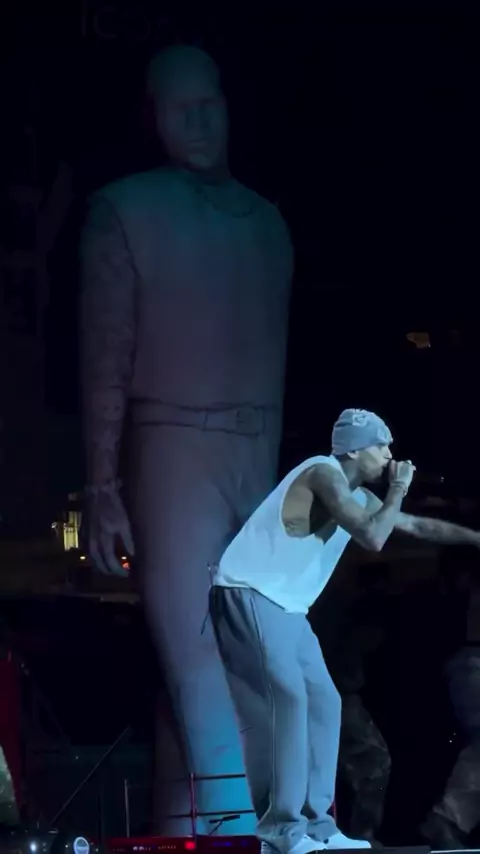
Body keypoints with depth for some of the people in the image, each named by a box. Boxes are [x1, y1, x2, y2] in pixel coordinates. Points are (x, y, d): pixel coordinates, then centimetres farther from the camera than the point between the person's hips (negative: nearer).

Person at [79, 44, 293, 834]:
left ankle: (179, 830, 7)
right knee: (198, 664, -12)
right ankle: (240, 828, -16)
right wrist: (103, 490, -8)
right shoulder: (125, 211, 3)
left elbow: (276, 359, 15)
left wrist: (285, 480, 9)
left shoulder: (266, 221, 16)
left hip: (260, 456, 4)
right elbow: (105, 357, -1)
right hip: (172, 447, -4)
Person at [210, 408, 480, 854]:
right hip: (249, 595, -10)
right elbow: (373, 537, -23)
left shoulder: (357, 494, 15)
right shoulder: (325, 473, -15)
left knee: (322, 702, 6)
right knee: (286, 698, -21)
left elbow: (416, 526, 26)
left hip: (284, 607, 10)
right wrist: (398, 490, -9)